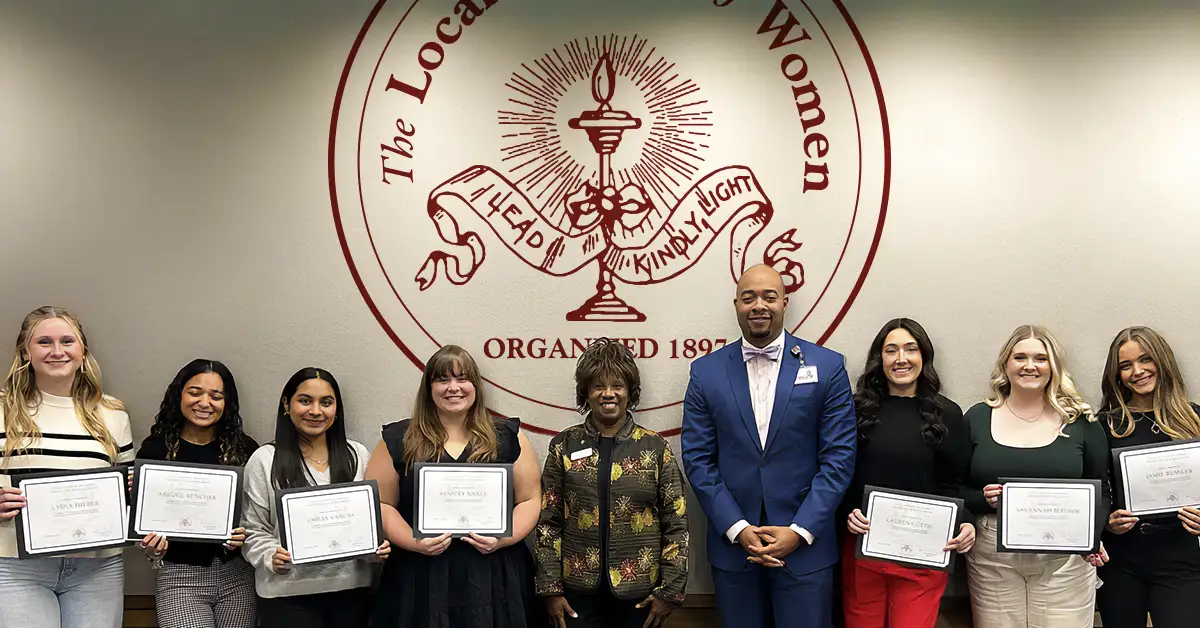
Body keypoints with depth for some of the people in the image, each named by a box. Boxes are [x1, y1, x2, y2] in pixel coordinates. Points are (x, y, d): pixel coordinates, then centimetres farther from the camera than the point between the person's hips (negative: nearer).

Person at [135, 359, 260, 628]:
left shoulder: (244, 449, 2)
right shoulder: (155, 450, 0)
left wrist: (246, 534, -13)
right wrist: (152, 549, -14)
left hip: (236, 573, 2)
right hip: (179, 576, -1)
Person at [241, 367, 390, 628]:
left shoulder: (358, 455, 8)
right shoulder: (265, 460, -1)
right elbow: (253, 531, -1)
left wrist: (378, 547, -7)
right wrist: (271, 557, -19)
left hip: (352, 587, 3)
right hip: (287, 593, -2)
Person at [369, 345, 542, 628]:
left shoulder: (507, 437, 6)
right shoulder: (399, 440, 5)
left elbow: (530, 499, 6)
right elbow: (380, 504, 4)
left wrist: (505, 538, -11)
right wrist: (413, 542, -11)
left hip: (494, 577, 1)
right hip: (422, 579, 0)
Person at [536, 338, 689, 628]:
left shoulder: (655, 448, 0)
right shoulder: (564, 446, 2)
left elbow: (676, 524, 0)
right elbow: (548, 522, 1)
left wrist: (669, 590, -5)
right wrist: (551, 588, -3)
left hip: (639, 593, 0)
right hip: (579, 591, 0)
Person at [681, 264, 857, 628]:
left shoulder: (827, 367, -2)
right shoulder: (706, 372, 2)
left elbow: (838, 458, -4)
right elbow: (697, 459, 1)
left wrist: (800, 531, -11)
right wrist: (738, 529, -9)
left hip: (806, 545, -1)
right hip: (732, 543, 1)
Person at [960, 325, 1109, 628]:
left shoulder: (1080, 421, 5)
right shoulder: (977, 418, 4)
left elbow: (1100, 490, 8)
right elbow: (954, 488, 5)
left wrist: (1092, 535, -8)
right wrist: (983, 499, -14)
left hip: (1065, 556, 0)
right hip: (993, 556, 0)